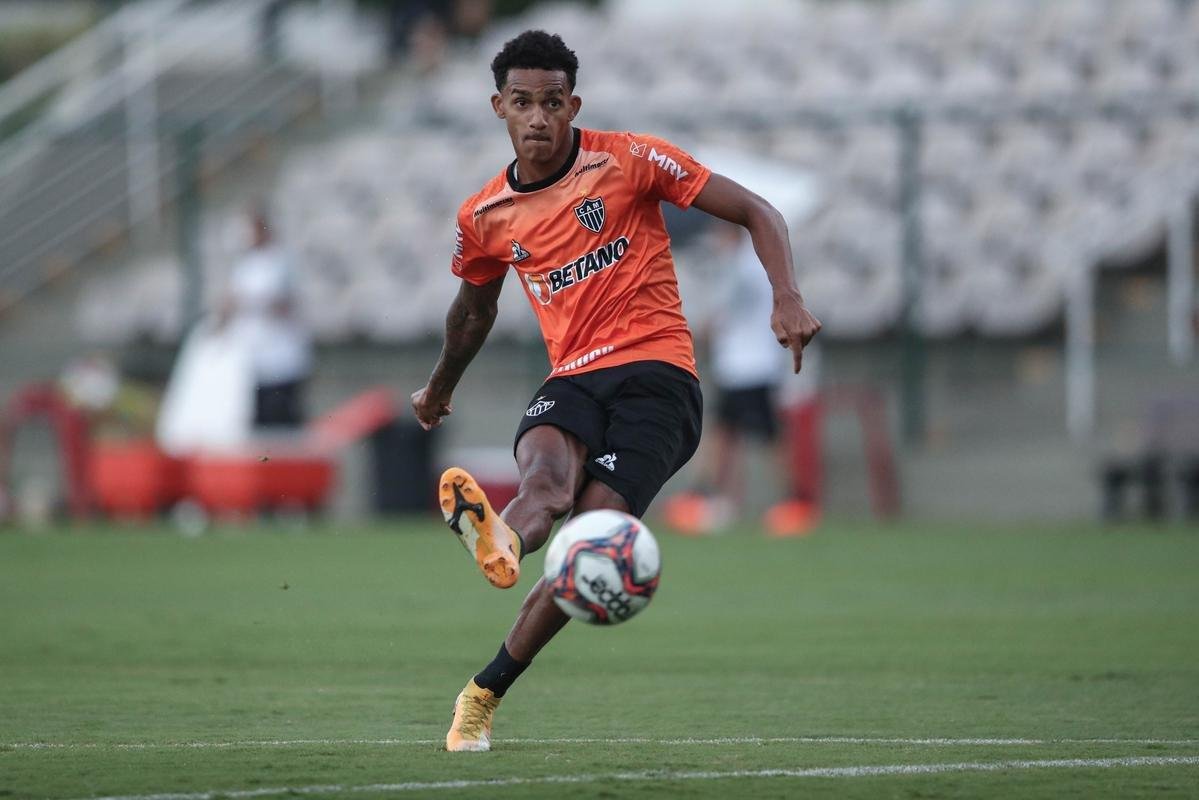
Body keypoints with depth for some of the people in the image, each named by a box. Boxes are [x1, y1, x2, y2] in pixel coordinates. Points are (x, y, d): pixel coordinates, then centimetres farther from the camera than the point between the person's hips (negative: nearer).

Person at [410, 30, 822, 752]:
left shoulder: (630, 161, -1)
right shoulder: (485, 218, 11)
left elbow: (755, 212, 0)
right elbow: (474, 310, 33)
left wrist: (787, 298, -16)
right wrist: (440, 389, 47)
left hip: (656, 373, -4)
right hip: (571, 381, 4)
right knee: (546, 477, -34)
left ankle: (485, 693, -12)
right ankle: (501, 544, -70)